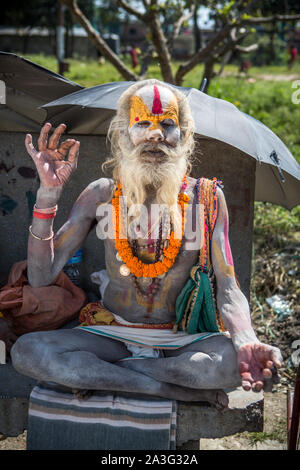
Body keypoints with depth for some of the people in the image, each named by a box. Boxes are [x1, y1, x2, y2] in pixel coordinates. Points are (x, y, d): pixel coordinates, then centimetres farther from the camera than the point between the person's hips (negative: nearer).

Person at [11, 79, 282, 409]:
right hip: (114, 333, 1)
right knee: (26, 352, -27)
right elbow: (41, 276, -6)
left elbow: (227, 288, -10)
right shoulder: (101, 195, -1)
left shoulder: (207, 198, -3)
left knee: (238, 361, -34)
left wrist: (247, 343, -33)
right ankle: (182, 390, -22)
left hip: (183, 340, -1)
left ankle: (100, 374, -19)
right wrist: (48, 193, -18)